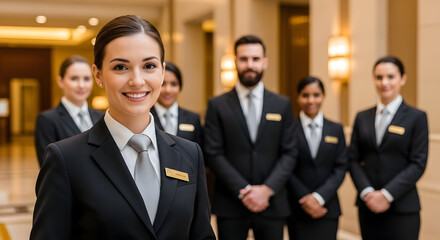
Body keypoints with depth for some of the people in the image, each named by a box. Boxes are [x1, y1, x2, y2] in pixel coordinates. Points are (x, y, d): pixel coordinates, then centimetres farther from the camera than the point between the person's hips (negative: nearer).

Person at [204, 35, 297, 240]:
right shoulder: (217, 105, 2)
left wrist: (267, 189, -10)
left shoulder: (282, 105, 8)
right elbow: (213, 155, -4)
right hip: (230, 206, -1)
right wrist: (243, 191, -12)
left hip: (272, 204, 2)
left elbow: (289, 153, 3)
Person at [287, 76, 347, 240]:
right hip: (297, 209, -1)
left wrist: (319, 197, -10)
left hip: (326, 209, 2)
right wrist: (304, 199, -12)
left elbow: (340, 168, 2)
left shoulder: (336, 130, 9)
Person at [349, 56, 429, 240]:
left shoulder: (416, 117, 0)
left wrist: (387, 194, -14)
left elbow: (418, 164, -6)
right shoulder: (362, 118, 11)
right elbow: (353, 160, 7)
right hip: (368, 206, 3)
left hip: (402, 208, -3)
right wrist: (367, 192, -8)